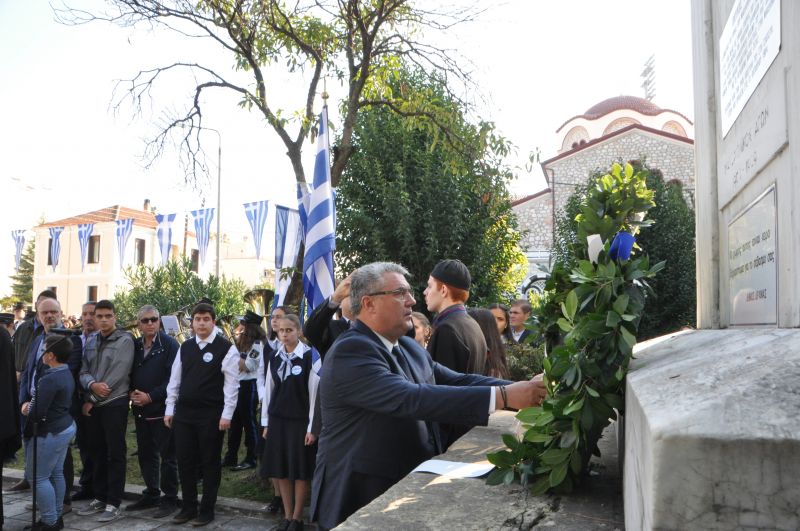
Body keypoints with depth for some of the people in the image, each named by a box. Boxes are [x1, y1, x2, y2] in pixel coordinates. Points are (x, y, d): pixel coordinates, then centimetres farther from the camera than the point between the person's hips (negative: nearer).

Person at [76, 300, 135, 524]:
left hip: (115, 404, -6)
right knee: (97, 452, 13)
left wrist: (92, 400, -11)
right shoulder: (90, 342, 12)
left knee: (115, 454, -1)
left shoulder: (125, 340, -9)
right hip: (93, 404, 6)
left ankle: (114, 503, 5)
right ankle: (99, 498, 25)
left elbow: (117, 374, -15)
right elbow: (83, 371, 6)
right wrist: (92, 385, -18)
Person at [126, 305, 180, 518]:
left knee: (167, 456, 0)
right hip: (140, 410, 6)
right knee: (146, 454, 15)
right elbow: (130, 373, 16)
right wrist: (132, 393, -3)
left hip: (162, 410, -6)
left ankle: (170, 498, 10)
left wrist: (150, 396, -15)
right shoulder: (135, 345, 10)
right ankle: (151, 494, 28)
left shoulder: (169, 345, -8)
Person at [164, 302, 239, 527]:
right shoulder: (185, 347, 8)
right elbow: (174, 380, 12)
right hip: (183, 413, 5)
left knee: (210, 463, 6)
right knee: (185, 461, 11)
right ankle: (188, 507, 27)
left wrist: (226, 415, -13)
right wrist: (169, 409, 8)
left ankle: (207, 510, 20)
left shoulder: (226, 348, -8)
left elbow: (231, 384, -9)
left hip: (211, 415, -5)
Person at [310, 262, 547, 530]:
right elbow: (411, 399, -32)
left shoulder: (409, 347, 7)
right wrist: (503, 396, -34)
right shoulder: (350, 351, -22)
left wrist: (519, 387, -13)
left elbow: (457, 381, 1)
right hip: (361, 496, -8)